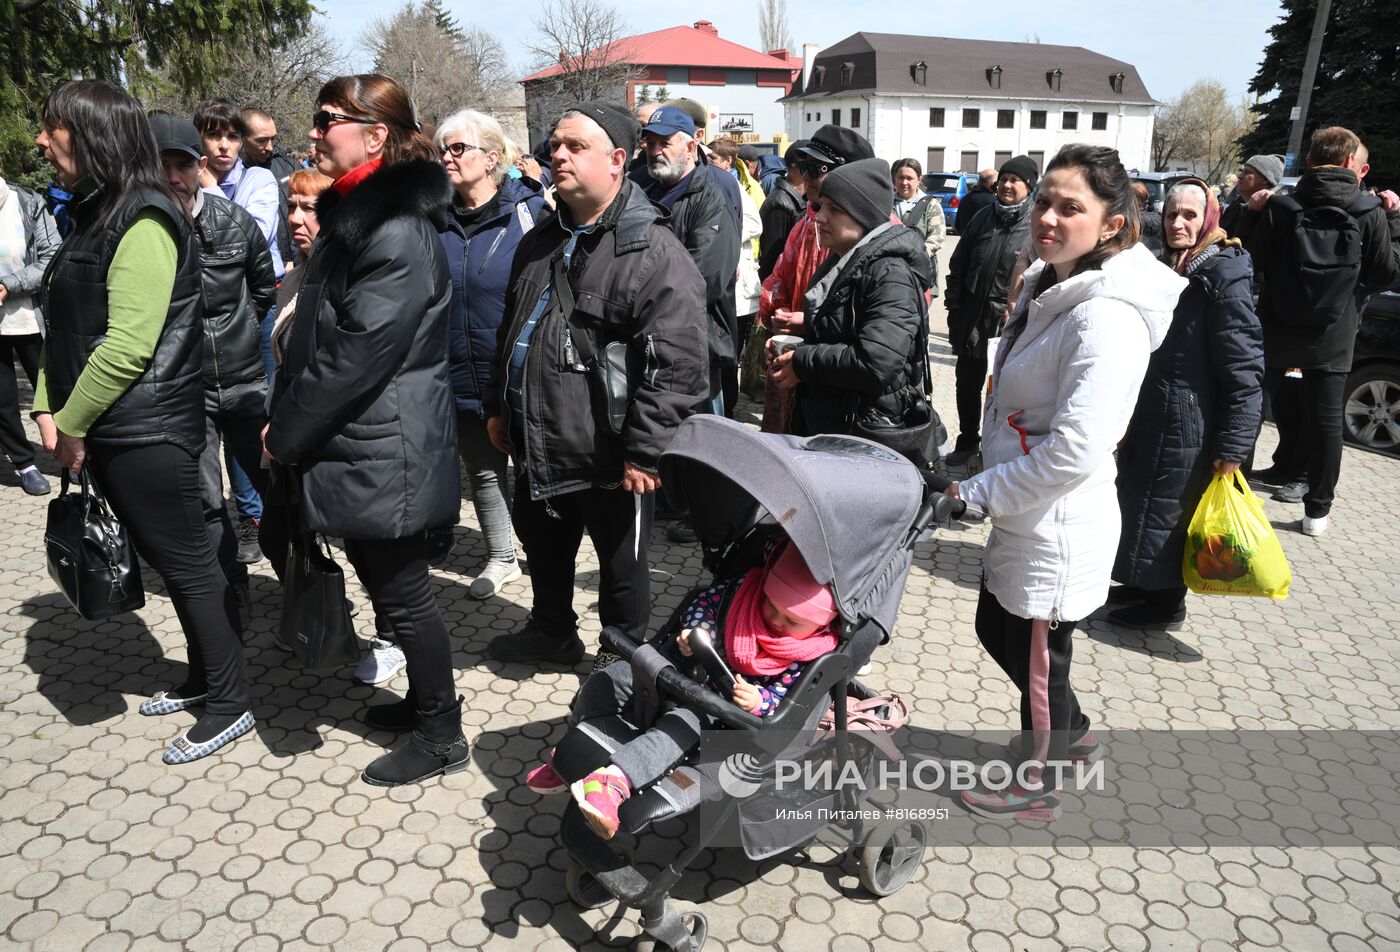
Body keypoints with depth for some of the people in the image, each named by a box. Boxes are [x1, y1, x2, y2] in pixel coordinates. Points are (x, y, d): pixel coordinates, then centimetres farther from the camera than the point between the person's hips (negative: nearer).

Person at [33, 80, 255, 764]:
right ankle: (204, 678, 32)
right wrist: (49, 409, 5)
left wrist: (74, 424, -13)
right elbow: (65, 325, 15)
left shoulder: (142, 221, -16)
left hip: (147, 431, -9)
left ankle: (230, 703, 15)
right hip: (108, 431, 9)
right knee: (164, 557, 17)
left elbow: (129, 344, -22)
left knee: (188, 562, 1)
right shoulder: (95, 213, 13)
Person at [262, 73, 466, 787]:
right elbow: (314, 335, 15)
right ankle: (425, 699, 39)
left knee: (401, 592, 4)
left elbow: (358, 356, -23)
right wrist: (285, 418, 8)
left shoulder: (398, 233, -21)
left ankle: (441, 736, 22)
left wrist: (287, 433, -13)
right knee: (386, 585, 21)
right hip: (355, 444, 10)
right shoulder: (352, 215, 12)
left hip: (382, 452, -10)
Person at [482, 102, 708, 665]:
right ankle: (551, 632, 49)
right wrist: (498, 404, 18)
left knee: (621, 570, 12)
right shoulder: (541, 241, 9)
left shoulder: (653, 252, -18)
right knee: (543, 549, 25)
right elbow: (510, 332, 21)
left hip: (609, 460, -8)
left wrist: (643, 451, -23)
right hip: (537, 448, 8)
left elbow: (679, 362, -24)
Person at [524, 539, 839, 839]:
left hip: (720, 714, -5)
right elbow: (706, 599, 0)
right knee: (606, 682, -2)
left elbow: (787, 697, -15)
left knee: (684, 723, -38)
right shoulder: (747, 587, -11)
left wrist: (759, 701, -36)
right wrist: (695, 629, -19)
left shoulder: (811, 656, -18)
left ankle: (616, 778, -55)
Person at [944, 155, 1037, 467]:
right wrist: (955, 308, 5)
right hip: (971, 320, 5)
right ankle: (967, 441, 30)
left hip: (1011, 323, -5)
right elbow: (957, 265, 11)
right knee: (967, 383, 15)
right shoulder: (983, 218, 9)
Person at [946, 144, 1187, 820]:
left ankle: (1036, 784, 36)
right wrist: (984, 487, 15)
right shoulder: (1049, 287, 6)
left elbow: (1074, 451, -30)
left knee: (1035, 656, 11)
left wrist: (976, 493, -20)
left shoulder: (1106, 318, -25)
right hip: (1019, 515, 9)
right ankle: (1070, 731, 49)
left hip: (1057, 529, -9)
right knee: (997, 630, 25)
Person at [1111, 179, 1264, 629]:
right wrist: (1128, 414, 21)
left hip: (1186, 424, -9)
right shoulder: (1168, 269, 11)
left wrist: (1232, 446, -21)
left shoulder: (1225, 275, -16)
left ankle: (1167, 601, 18)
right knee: (1138, 502, 17)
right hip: (1148, 415, 9)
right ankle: (1144, 584, 34)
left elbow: (1245, 368, -19)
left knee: (1164, 511, 2)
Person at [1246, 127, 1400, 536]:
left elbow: (1254, 263, -1)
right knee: (1325, 418, 8)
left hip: (1277, 330, 0)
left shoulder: (1280, 207, -8)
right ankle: (1317, 510, 14)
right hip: (1332, 337, 0)